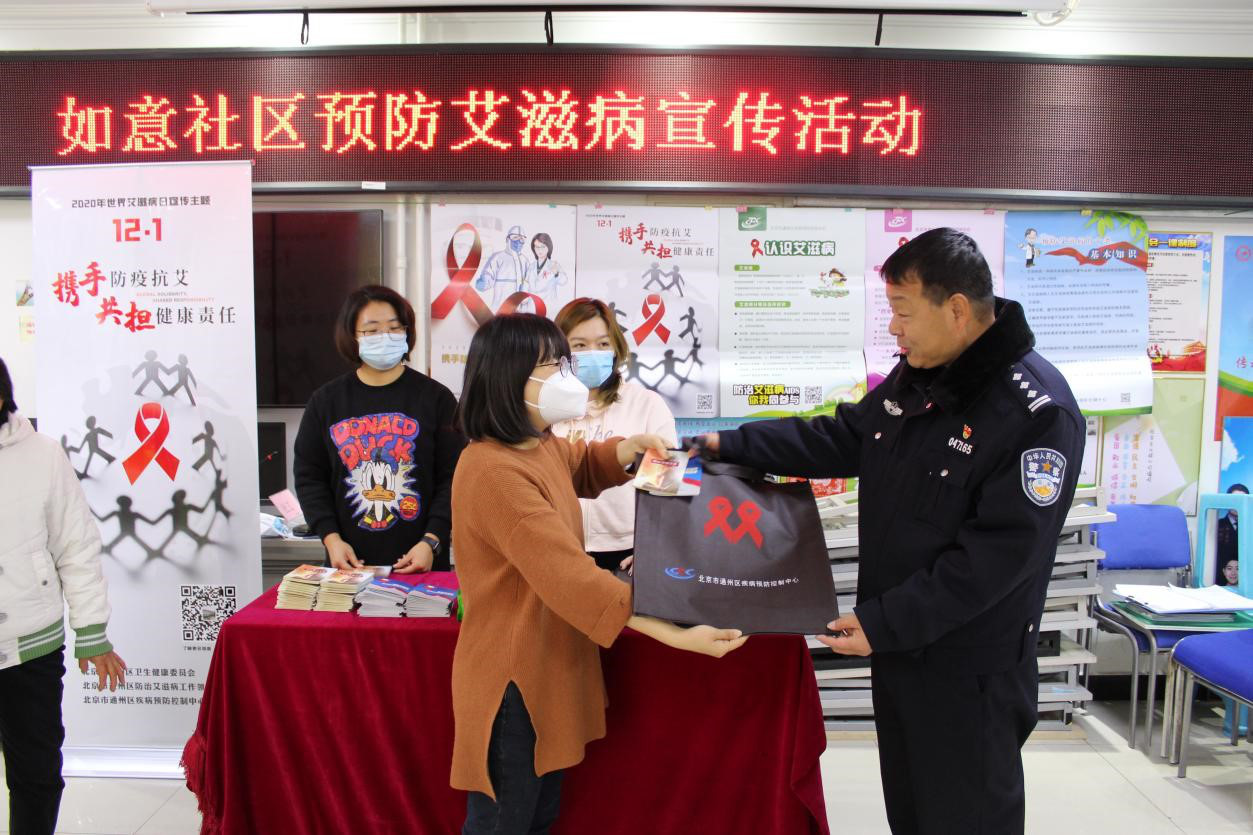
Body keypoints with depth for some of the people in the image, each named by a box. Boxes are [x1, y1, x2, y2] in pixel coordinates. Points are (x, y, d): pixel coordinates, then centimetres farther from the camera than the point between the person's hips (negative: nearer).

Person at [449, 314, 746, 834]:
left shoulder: (542, 445, 3)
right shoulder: (494, 471, -28)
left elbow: (581, 469, 26)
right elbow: (571, 577, -34)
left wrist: (632, 448, 4)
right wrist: (674, 633, -35)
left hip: (546, 667, 9)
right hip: (513, 679, -9)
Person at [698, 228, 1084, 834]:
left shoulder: (1038, 411, -22)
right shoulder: (914, 375, 3)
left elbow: (1000, 552, -25)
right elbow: (841, 438, 13)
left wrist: (883, 621, -24)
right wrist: (733, 445, 7)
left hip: (970, 670, -7)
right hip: (894, 646, 8)